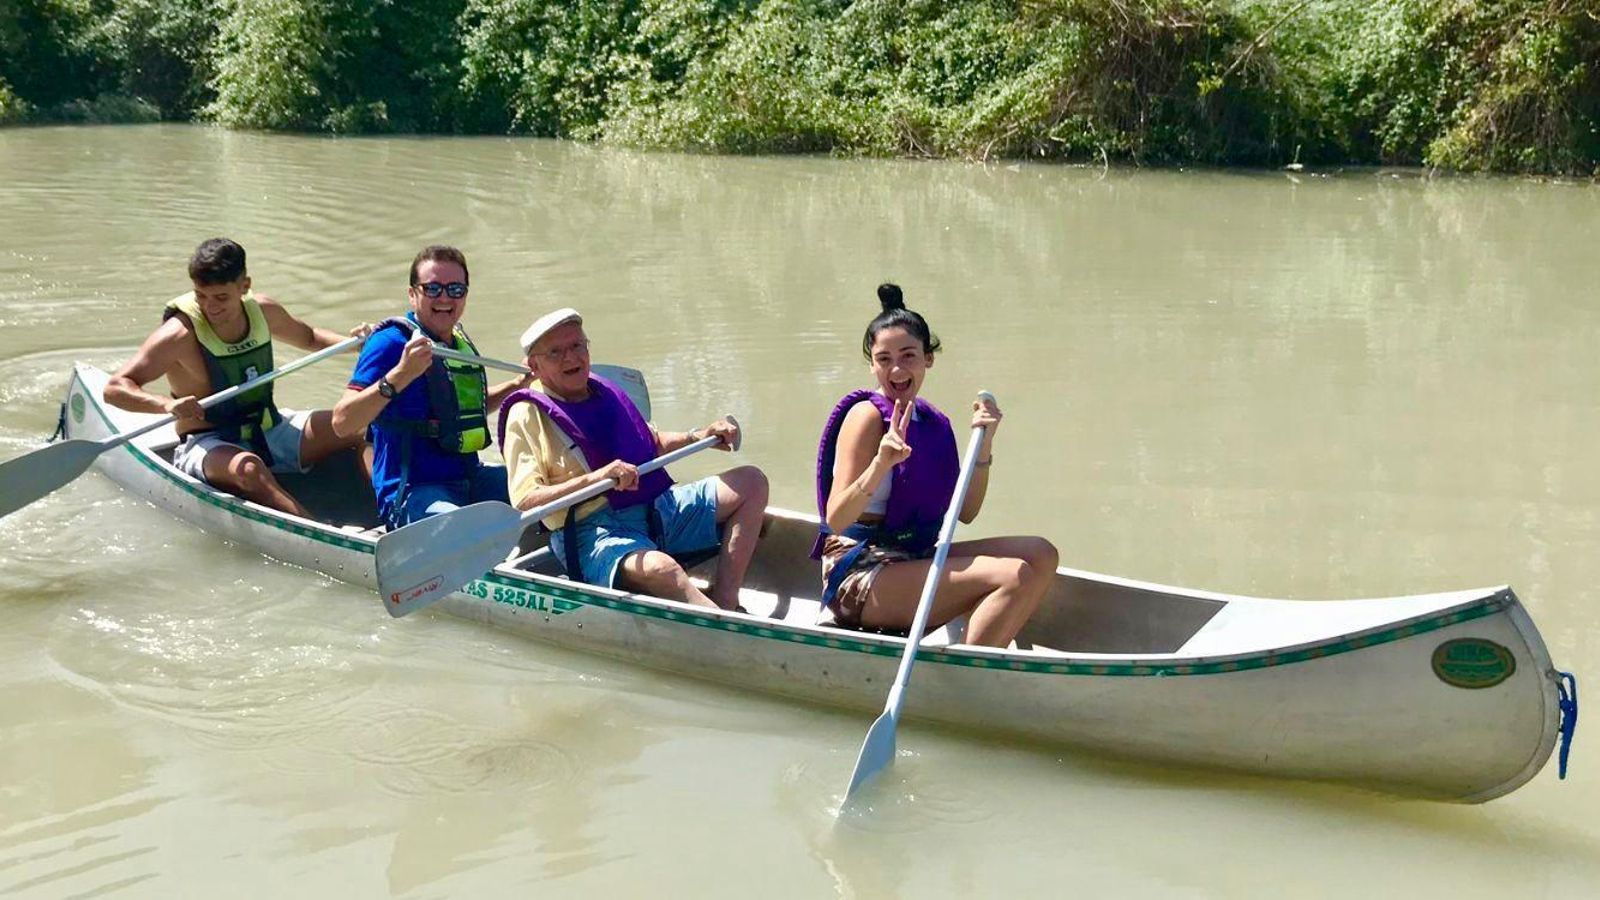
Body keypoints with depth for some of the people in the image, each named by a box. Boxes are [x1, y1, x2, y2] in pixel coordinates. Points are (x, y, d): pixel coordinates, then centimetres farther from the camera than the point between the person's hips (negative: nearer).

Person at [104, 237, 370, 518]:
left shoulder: (263, 310, 0)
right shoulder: (181, 334, -17)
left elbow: (308, 337, 21)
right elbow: (115, 389, -21)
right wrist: (166, 404, -39)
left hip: (270, 430, 7)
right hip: (208, 445, -6)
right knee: (248, 468, -41)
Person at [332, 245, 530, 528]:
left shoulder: (460, 340, 16)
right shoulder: (392, 342, -10)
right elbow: (342, 423, -20)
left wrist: (517, 384, 28)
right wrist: (400, 375, -30)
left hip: (470, 479, 9)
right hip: (410, 493, -9)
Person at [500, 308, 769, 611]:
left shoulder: (606, 392, 18)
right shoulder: (527, 415, -2)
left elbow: (654, 443, 33)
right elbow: (524, 502, -14)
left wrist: (699, 436, 15)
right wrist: (594, 478, -26)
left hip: (658, 507, 8)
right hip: (593, 532, -8)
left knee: (751, 482, 2)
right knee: (659, 568, -40)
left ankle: (725, 600, -10)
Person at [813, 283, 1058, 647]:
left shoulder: (933, 423, 12)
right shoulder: (867, 415, -10)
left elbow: (965, 513, 9)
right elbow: (835, 521, -18)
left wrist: (984, 444, -2)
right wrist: (880, 464, -33)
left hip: (913, 559, 8)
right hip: (859, 579, -8)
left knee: (1040, 556, -1)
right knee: (1013, 577, -20)